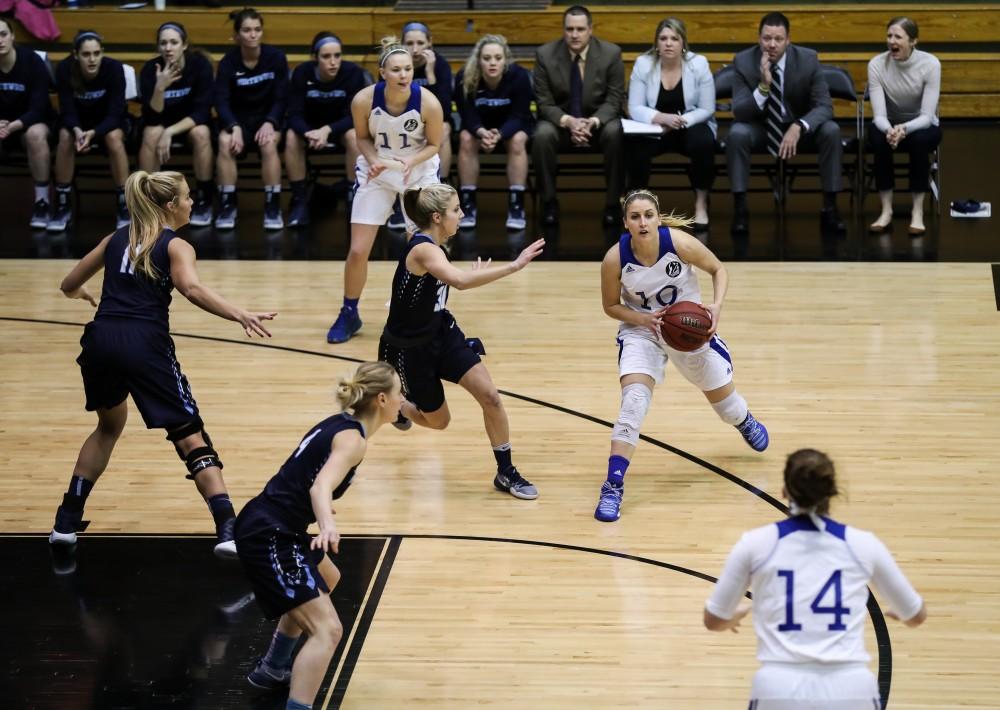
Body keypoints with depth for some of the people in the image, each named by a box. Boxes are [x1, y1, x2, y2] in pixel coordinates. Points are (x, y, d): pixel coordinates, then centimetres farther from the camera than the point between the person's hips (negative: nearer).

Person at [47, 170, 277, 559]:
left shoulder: (116, 239, 21)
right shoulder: (175, 246, 6)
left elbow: (69, 285, 28)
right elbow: (193, 289, -15)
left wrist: (82, 293, 52)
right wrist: (241, 316, -25)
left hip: (100, 339, 5)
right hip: (144, 344, -5)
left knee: (109, 426, 29)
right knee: (191, 438, -1)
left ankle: (66, 522, 29)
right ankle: (228, 530, -14)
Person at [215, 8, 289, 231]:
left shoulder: (276, 57, -8)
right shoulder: (228, 62, -8)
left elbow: (281, 98, -7)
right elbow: (221, 101, -14)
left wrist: (269, 123, -26)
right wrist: (234, 127, -32)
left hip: (268, 117, 0)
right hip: (238, 118, 0)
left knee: (268, 143, -35)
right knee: (225, 142, -33)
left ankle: (273, 207, -26)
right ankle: (227, 205, -23)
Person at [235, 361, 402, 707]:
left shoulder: (340, 423, 11)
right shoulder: (352, 439, -16)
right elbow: (321, 487, -33)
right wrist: (328, 526, -52)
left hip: (267, 526, 11)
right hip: (270, 537, -11)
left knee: (325, 581, 36)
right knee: (327, 630, -18)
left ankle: (272, 669, 50)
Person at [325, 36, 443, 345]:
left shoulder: (428, 103, -26)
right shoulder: (363, 100, -24)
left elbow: (434, 144, -10)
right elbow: (362, 137, -5)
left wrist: (410, 161, -27)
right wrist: (374, 160, -24)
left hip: (420, 173, 0)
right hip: (377, 173, 1)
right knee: (358, 251, 0)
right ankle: (349, 315, 21)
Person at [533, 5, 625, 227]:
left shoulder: (611, 53, -9)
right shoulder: (545, 54, -8)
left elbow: (614, 100, -9)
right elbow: (544, 102, -8)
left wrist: (593, 122, -29)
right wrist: (568, 121, -27)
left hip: (599, 120, 0)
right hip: (560, 120, 0)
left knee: (615, 133, -33)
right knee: (542, 135, -33)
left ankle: (612, 204, -19)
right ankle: (549, 203, -15)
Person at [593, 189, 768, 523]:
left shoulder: (680, 243, -27)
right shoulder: (615, 259, -25)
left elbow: (718, 269, -9)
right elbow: (611, 306, -8)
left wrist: (717, 304, -26)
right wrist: (642, 318, -26)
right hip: (641, 329, -1)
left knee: (722, 396, 19)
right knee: (633, 400, -23)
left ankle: (746, 422, 58)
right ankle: (613, 488, -20)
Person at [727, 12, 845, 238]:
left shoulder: (808, 59, -16)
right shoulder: (743, 61, -16)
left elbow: (824, 106, -18)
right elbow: (739, 112, -20)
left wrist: (798, 127, -37)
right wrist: (764, 86, -36)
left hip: (799, 126, 1)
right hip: (760, 127, 0)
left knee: (831, 131, -29)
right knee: (737, 133, -33)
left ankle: (830, 208, -18)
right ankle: (740, 209, -25)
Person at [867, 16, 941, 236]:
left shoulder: (930, 64, -22)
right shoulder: (876, 64, -18)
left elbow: (927, 115, -25)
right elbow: (879, 115, -22)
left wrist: (905, 129, -45)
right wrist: (890, 129, -45)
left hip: (922, 126, -1)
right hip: (889, 124, 1)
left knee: (919, 140, -36)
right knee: (879, 138, -34)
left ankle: (918, 212, -27)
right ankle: (886, 210, -25)